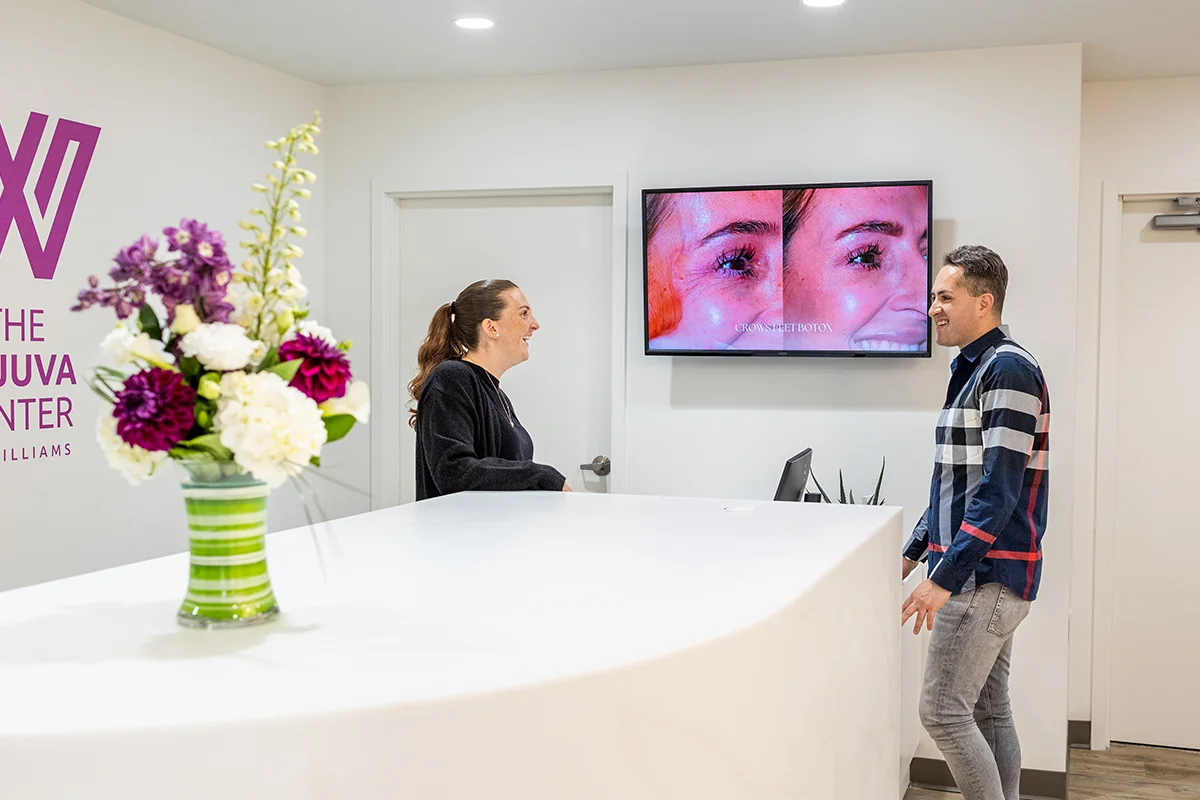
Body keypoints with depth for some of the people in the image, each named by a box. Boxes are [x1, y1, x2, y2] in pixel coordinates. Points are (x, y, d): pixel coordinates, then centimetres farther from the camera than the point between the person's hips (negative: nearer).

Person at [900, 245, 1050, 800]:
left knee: (942, 712, -8)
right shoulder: (973, 368, 15)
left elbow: (999, 490, -22)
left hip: (987, 576, -10)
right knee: (988, 711, 13)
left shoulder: (1008, 368, -15)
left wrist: (945, 577, -24)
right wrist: (914, 551, 19)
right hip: (986, 575, 10)